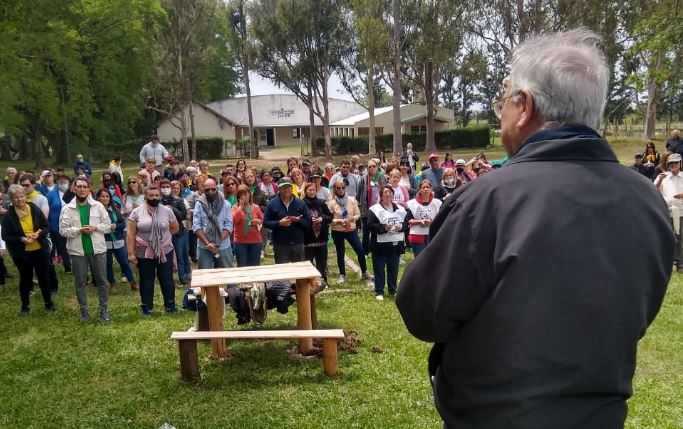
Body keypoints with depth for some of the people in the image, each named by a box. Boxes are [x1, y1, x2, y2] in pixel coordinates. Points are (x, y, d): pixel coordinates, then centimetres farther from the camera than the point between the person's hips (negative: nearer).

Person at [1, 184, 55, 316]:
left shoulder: (35, 209, -6)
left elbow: (47, 227, 0)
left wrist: (38, 234, -19)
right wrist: (21, 239, -20)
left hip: (40, 250, 1)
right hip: (22, 253, -1)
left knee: (44, 277, 13)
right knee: (25, 279, 11)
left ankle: (48, 302, 30)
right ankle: (25, 306, 27)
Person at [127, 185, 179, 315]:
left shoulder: (167, 211, 0)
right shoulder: (136, 212, -4)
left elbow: (175, 228, 14)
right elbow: (130, 234, -6)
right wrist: (131, 253, -10)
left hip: (165, 252, 1)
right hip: (144, 253, -1)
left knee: (167, 280, 7)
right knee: (146, 281, 10)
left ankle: (170, 305, 21)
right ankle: (146, 307, 22)